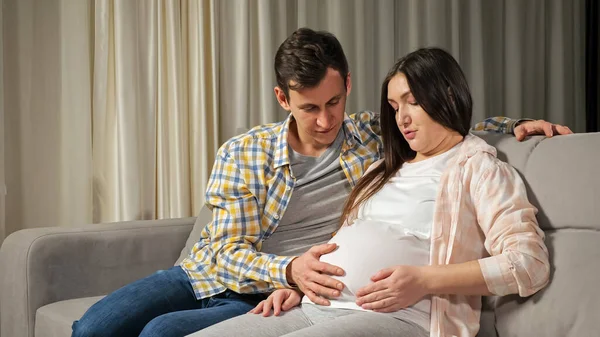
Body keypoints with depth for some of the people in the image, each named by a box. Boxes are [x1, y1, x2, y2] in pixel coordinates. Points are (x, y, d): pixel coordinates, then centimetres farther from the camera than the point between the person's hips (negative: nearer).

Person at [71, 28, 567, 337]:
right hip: (209, 275, 2)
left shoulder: (374, 137, -2)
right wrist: (289, 269, -30)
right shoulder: (243, 153, -6)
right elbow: (230, 252, -10)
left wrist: (517, 125, -4)